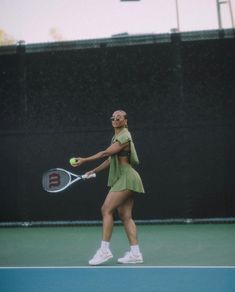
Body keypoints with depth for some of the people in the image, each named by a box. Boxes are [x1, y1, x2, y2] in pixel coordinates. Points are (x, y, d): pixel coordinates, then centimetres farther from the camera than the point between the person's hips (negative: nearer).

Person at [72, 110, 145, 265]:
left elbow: (106, 153, -20)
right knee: (125, 216, 5)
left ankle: (104, 250, -10)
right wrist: (94, 171, 16)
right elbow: (110, 159, 23)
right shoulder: (116, 138, 18)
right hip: (122, 180, 10)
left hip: (126, 179, -10)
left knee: (106, 210, -13)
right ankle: (135, 253, 4)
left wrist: (84, 160, -17)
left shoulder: (124, 137, -12)